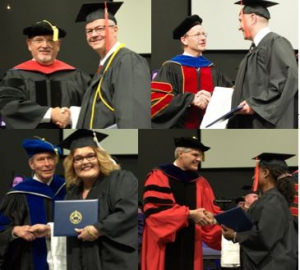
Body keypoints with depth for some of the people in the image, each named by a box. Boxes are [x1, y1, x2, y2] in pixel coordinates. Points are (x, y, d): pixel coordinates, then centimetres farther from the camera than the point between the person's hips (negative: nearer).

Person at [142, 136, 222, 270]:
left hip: (189, 249, 5)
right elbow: (155, 209, -16)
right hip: (163, 249, -5)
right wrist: (188, 213, -21)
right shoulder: (159, 177, -4)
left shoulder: (200, 182, 13)